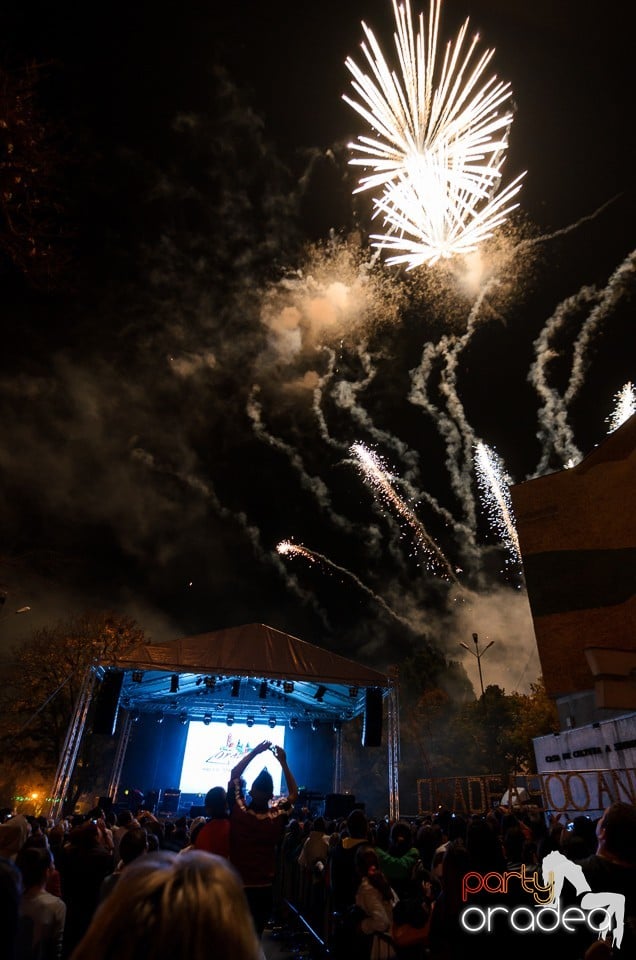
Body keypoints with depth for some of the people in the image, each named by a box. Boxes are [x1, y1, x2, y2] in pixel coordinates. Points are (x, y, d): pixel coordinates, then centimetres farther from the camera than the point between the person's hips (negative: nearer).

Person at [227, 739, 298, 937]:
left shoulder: (239, 811, -18)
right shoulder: (277, 817, -17)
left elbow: (234, 774, -5)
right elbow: (293, 794, 1)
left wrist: (254, 752, -5)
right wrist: (283, 763, -4)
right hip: (264, 889, 0)